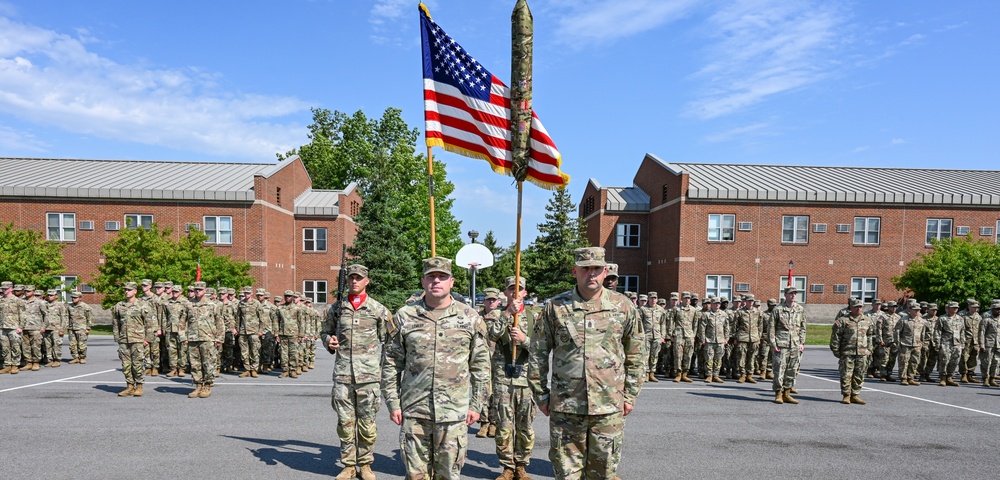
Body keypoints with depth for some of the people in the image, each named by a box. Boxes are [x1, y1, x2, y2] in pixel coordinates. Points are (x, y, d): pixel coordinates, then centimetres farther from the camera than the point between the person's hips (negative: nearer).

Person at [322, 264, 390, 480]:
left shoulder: (379, 309, 1)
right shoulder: (336, 308, 7)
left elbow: (387, 341, 7)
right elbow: (325, 331, 20)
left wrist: (385, 367, 2)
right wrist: (329, 342, -2)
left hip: (369, 373, -2)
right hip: (342, 373, 2)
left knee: (367, 422, 5)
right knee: (345, 422, 8)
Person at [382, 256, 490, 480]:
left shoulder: (471, 318, 0)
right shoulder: (404, 317, 1)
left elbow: (481, 366, 4)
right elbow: (391, 365, 5)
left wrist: (476, 404, 2)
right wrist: (393, 403, 2)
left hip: (455, 411, 0)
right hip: (414, 411, 1)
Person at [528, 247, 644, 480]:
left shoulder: (623, 306, 2)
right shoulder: (555, 307, -1)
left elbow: (636, 355, 8)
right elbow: (538, 354, 4)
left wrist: (630, 395, 6)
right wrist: (541, 395, 4)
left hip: (609, 408, 1)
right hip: (565, 408, 0)